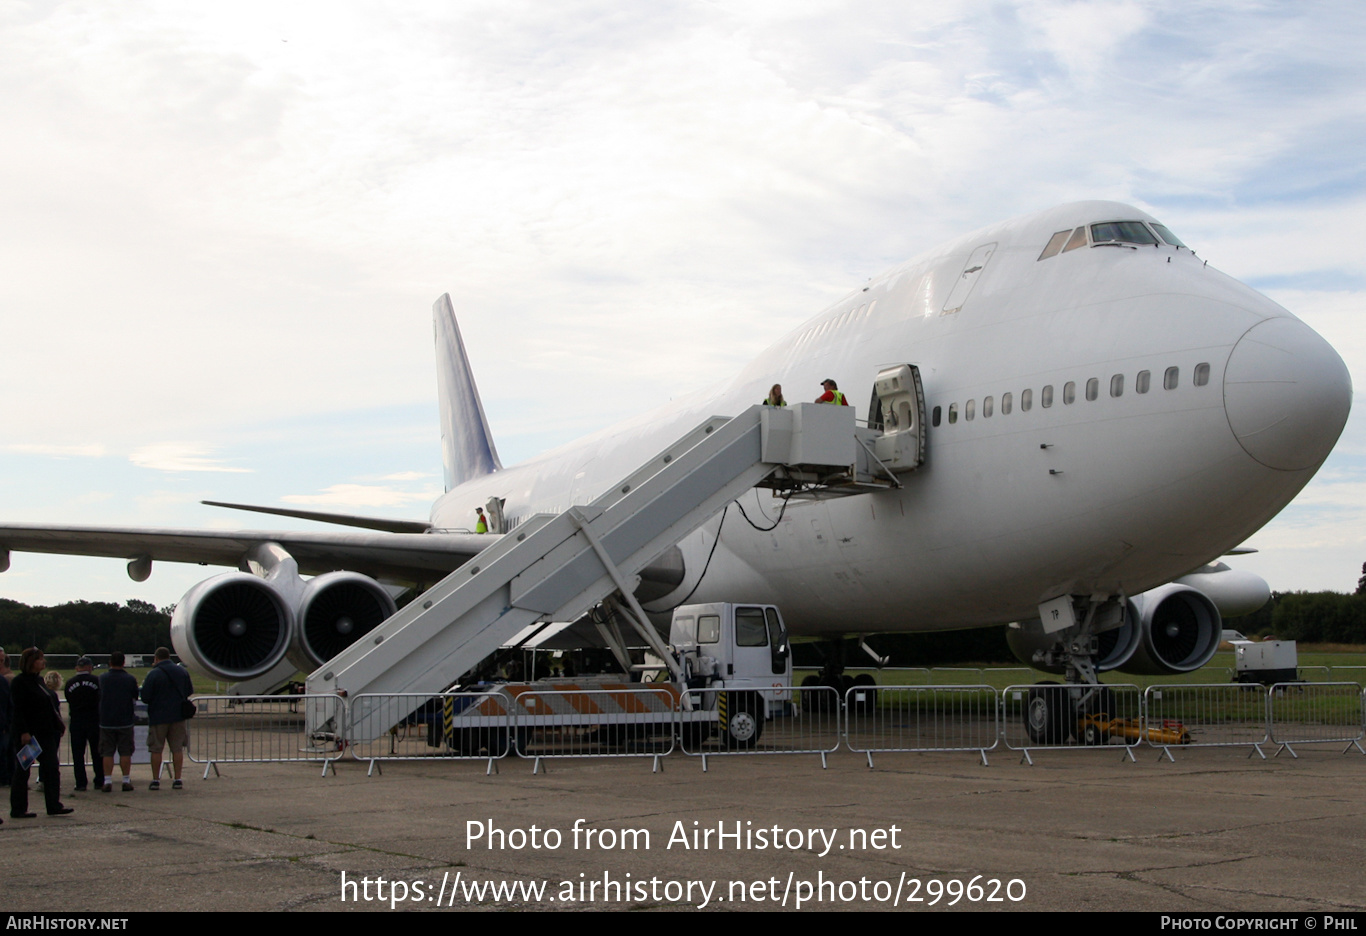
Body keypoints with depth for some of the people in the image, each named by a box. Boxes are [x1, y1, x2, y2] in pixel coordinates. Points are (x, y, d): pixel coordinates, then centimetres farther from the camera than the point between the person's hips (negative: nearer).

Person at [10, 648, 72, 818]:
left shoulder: (39, 681, 14)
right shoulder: (19, 682, -12)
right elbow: (18, 710, -17)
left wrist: (58, 726, 14)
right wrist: (23, 732, -23)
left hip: (44, 733, 8)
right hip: (27, 733, -8)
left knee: (51, 768, 3)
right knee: (22, 771, 0)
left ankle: (54, 805, 6)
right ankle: (18, 809, 8)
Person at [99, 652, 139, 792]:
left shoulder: (102, 679, -2)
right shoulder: (130, 679, -5)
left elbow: (99, 696, 9)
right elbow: (135, 698, 4)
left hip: (106, 721, 1)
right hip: (125, 721, -1)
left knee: (107, 753, 5)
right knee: (125, 752, 5)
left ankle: (108, 781, 1)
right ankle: (126, 780, 7)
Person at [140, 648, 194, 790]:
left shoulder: (153, 674, -12)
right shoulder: (182, 672, 3)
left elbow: (145, 697, -12)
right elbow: (189, 692, 12)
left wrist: (144, 685, 8)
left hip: (158, 717, -3)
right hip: (178, 716, 3)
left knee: (156, 750, 5)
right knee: (177, 749, 6)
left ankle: (155, 780, 7)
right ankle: (177, 780, 3)